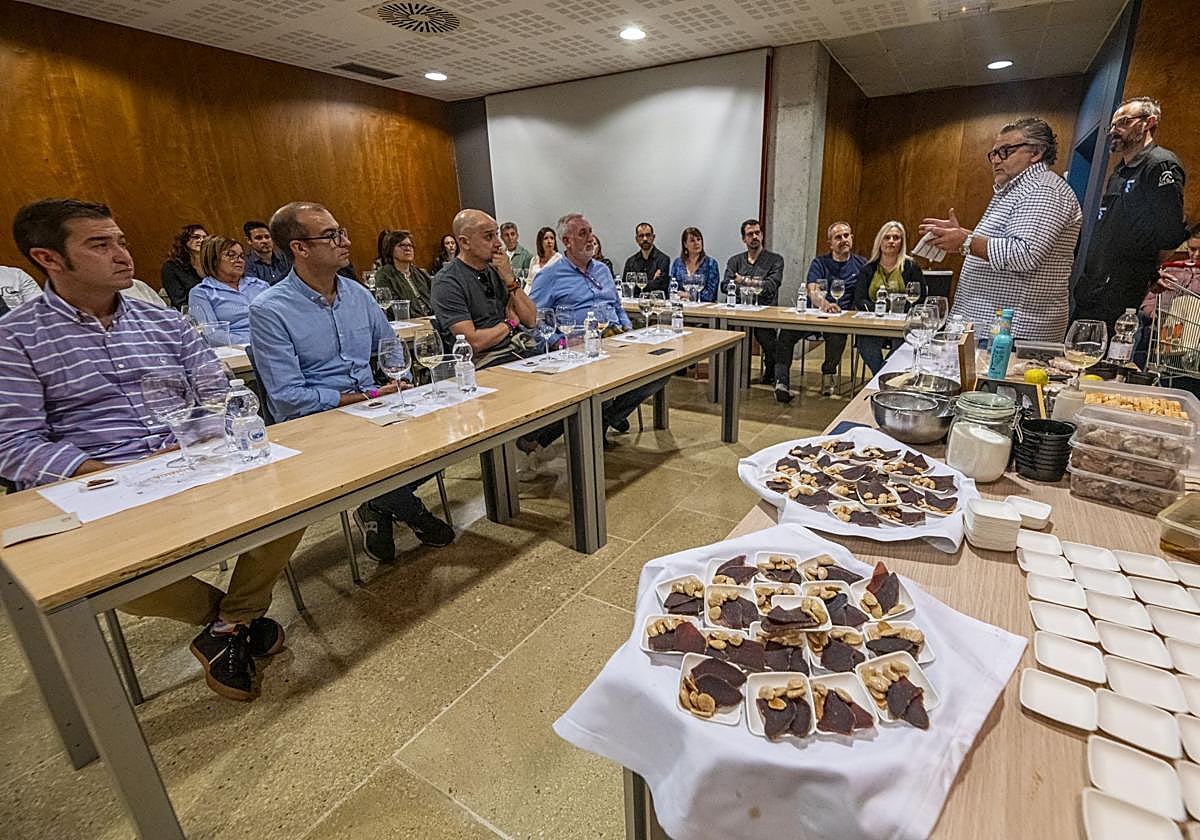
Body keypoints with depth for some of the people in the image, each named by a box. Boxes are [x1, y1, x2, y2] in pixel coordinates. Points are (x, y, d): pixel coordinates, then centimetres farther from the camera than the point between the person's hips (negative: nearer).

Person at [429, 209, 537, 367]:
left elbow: (531, 320, 7)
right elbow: (473, 343, -17)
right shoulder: (447, 282, -8)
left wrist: (510, 280, -5)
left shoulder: (496, 271, 12)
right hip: (485, 362, -7)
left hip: (518, 351, 7)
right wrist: (509, 323, -1)